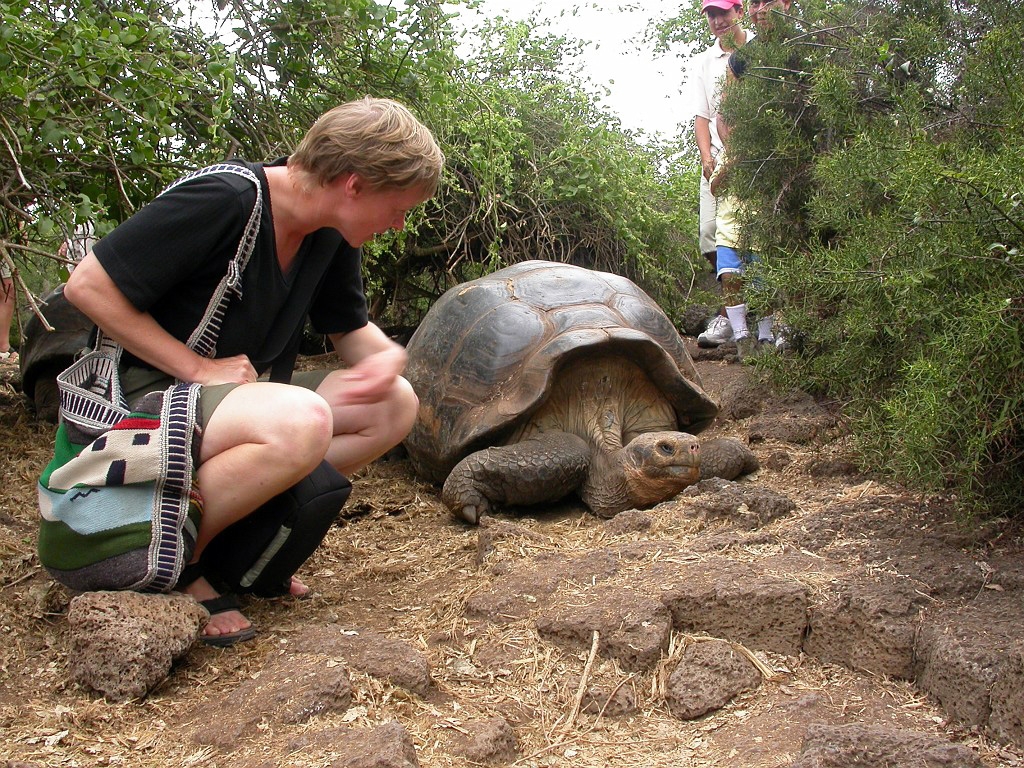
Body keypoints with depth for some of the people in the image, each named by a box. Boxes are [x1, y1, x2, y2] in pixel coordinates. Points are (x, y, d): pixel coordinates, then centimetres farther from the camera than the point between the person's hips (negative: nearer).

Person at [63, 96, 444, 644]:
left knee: (394, 405, -3)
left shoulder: (331, 235, 0)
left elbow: (351, 329, 12)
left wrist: (387, 356, -12)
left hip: (239, 391, 8)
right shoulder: (222, 202, -24)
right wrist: (199, 368, -21)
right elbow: (87, 286, -21)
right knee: (301, 422, -36)